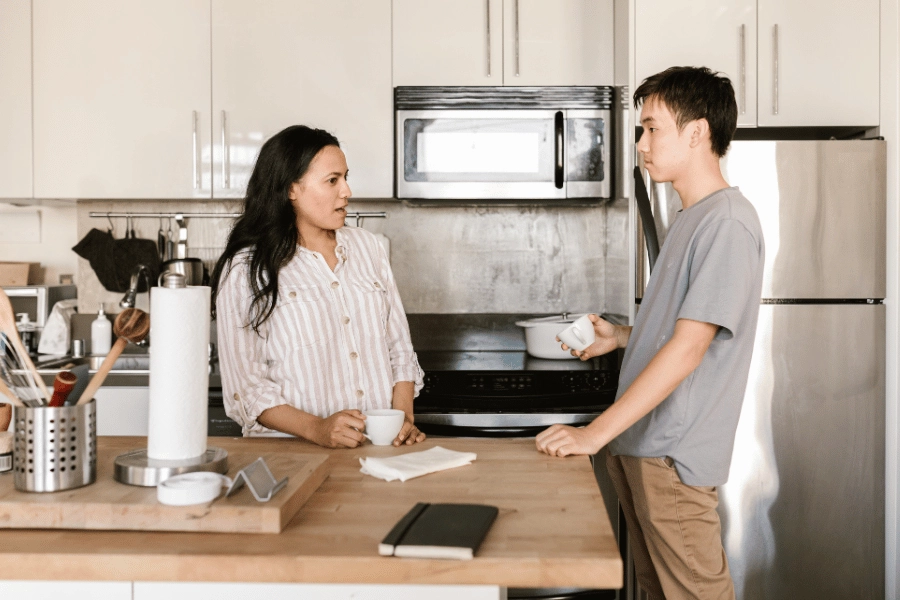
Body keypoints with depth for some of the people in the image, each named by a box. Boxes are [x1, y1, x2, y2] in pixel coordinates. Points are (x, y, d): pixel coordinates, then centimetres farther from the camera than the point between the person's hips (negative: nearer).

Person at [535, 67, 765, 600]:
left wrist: (596, 433, -22)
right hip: (636, 444, 9)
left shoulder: (728, 221, -16)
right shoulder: (690, 218, 15)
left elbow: (688, 349, -22)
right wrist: (620, 336, 10)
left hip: (673, 455, -9)